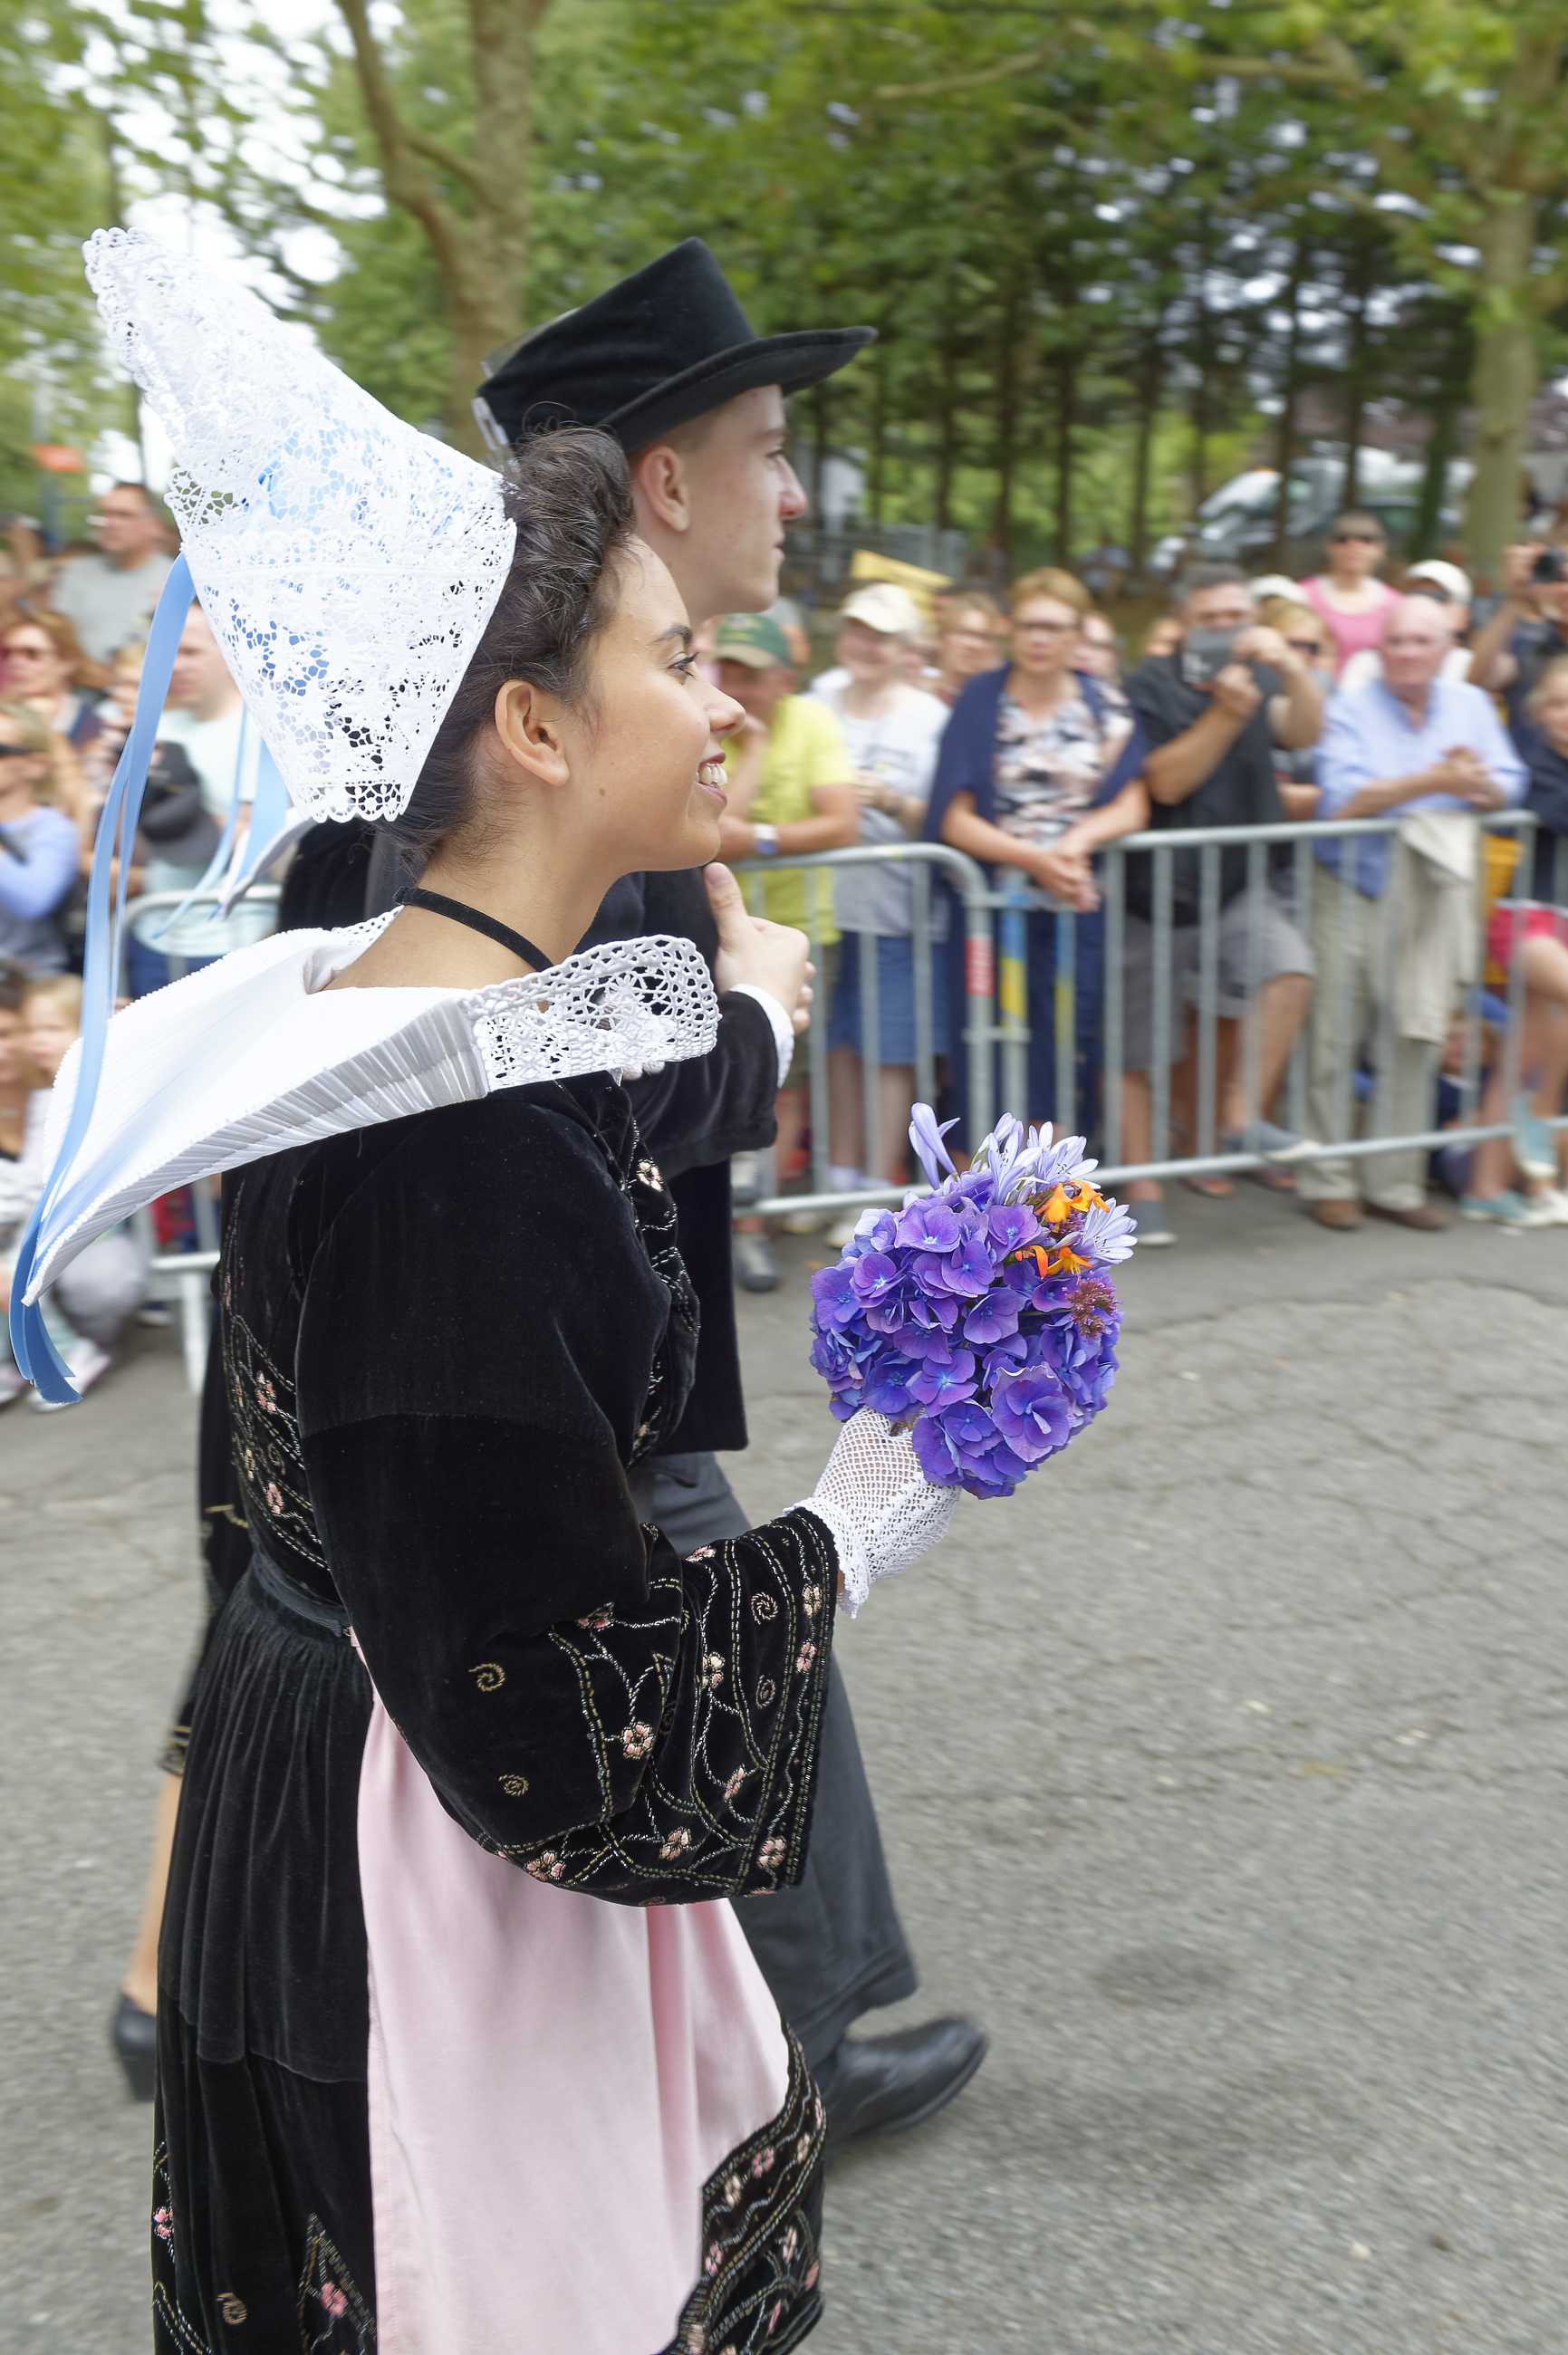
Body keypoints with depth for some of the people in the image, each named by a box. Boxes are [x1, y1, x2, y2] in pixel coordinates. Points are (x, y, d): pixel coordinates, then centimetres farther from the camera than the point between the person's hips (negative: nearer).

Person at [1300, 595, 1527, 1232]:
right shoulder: (1350, 711, -3)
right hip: (1355, 893, -4)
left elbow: (1509, 784, 6)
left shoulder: (1471, 705, 12)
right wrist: (1430, 782, -19)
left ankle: (1395, 1183, 16)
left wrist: (1478, 783, -16)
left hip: (1434, 900, 4)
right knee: (1335, 1043, -3)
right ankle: (1327, 1181, 8)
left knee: (1414, 1045, 6)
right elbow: (1341, 801, -16)